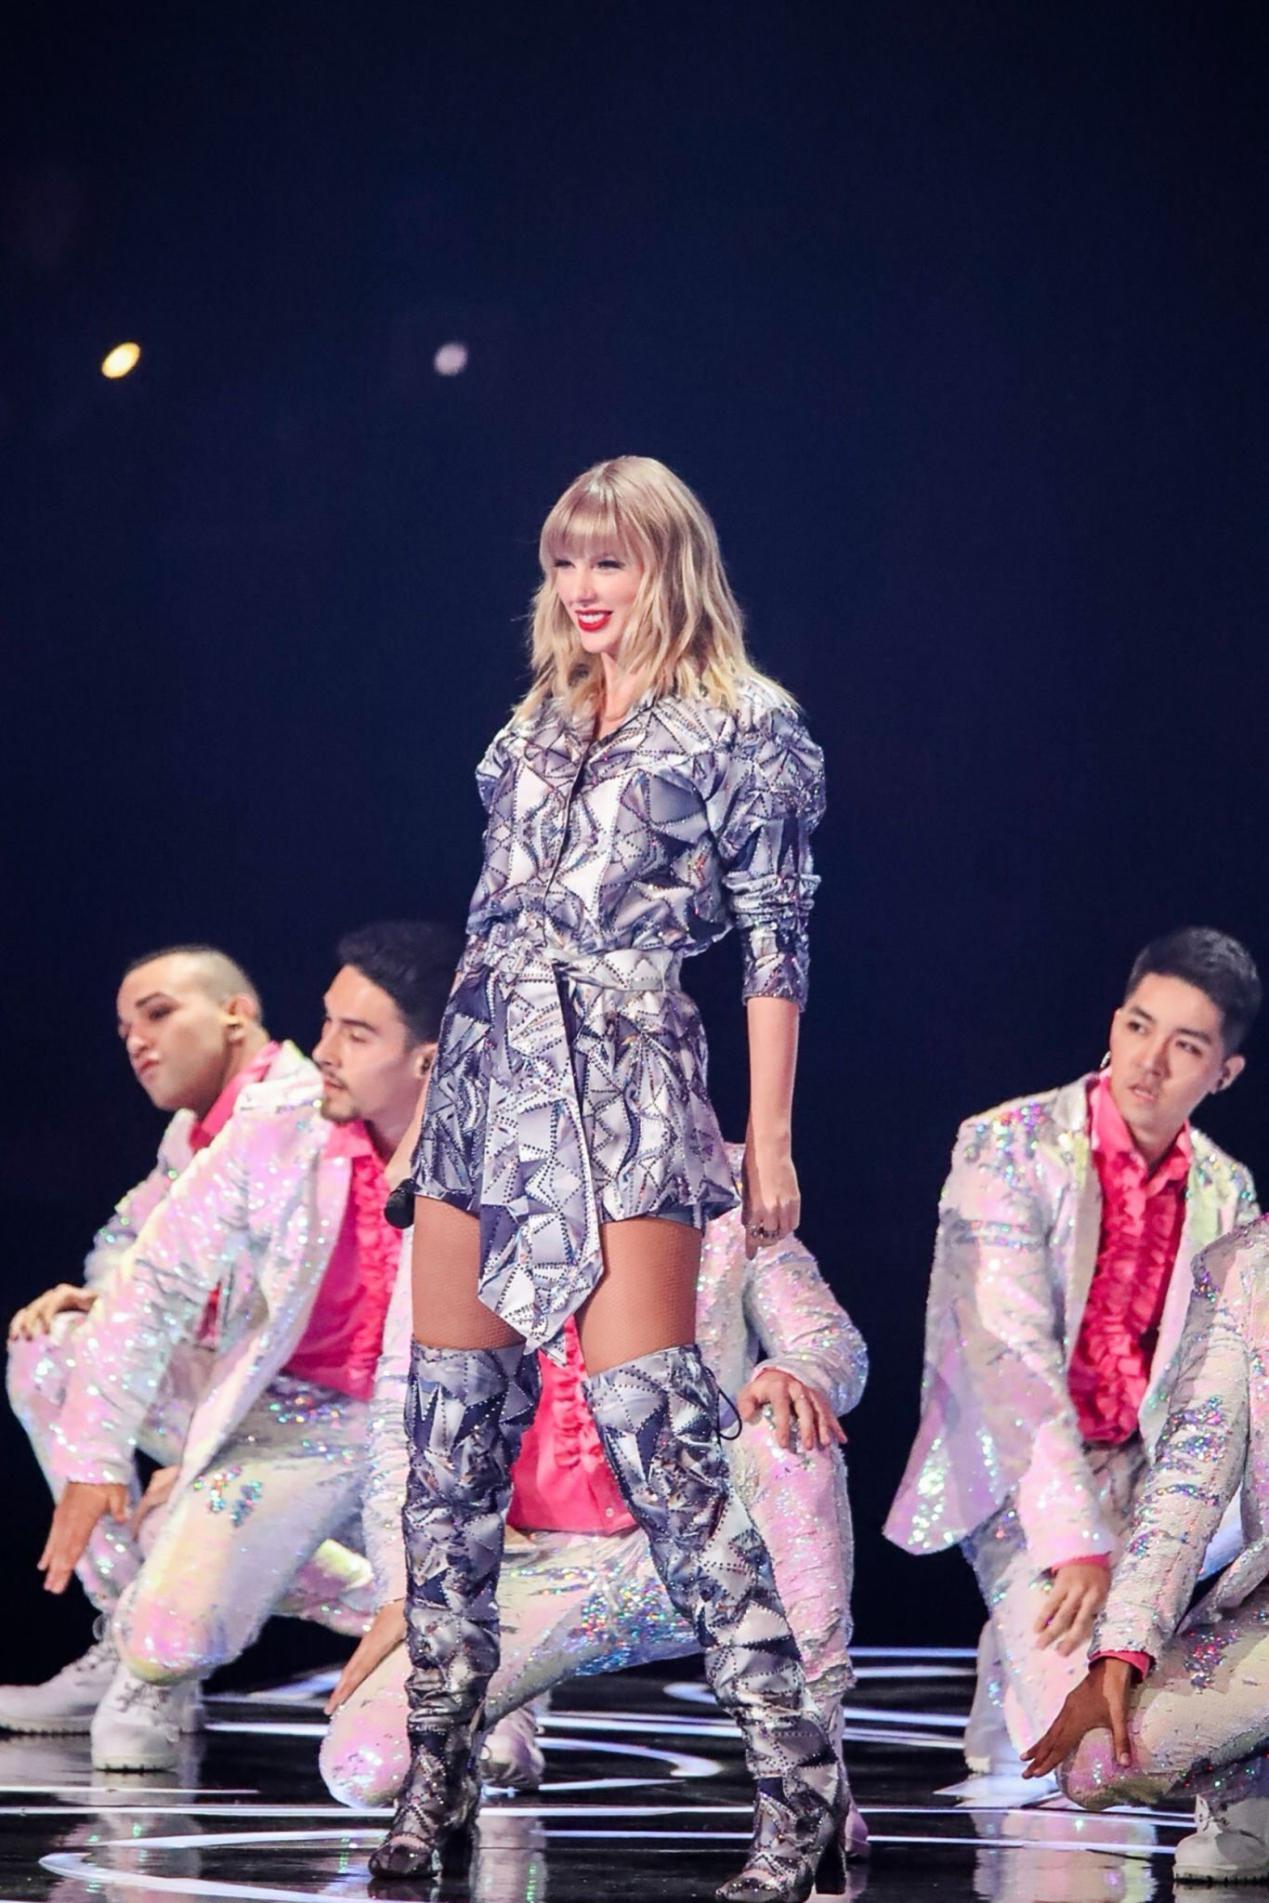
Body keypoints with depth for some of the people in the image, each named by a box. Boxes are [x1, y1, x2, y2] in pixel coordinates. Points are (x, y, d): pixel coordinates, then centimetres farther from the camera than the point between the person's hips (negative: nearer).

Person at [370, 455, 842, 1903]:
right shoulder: (540, 717, 18)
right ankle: (435, 1783, 10)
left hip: (623, 1094, -6)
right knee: (450, 1439, 4)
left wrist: (767, 1136, -7)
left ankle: (800, 1783, -11)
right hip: (484, 1080, 7)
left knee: (655, 1433, -14)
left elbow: (775, 942, -2)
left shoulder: (747, 728, 1)